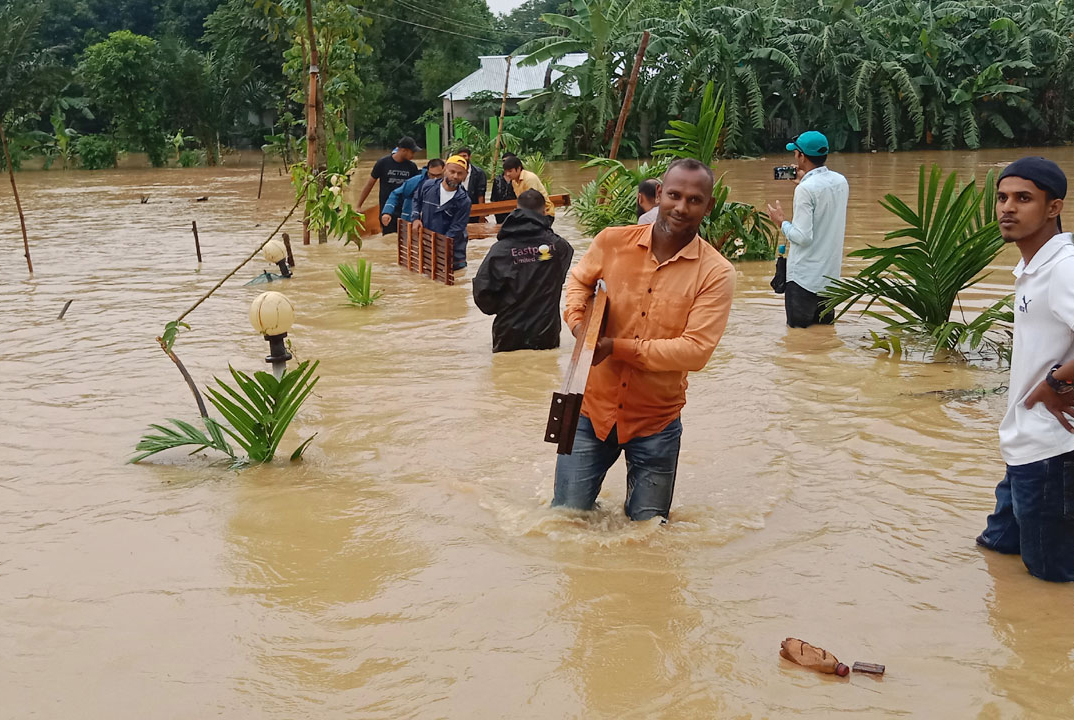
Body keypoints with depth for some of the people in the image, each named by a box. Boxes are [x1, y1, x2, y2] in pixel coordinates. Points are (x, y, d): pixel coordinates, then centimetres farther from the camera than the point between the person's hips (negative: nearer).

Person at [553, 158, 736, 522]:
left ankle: (637, 502, 47)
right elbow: (579, 280, 13)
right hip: (591, 408, 1)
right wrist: (577, 322, -9)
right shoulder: (612, 242, -6)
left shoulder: (715, 273, -12)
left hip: (656, 421, -1)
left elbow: (695, 350, -19)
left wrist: (617, 347, -23)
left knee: (647, 525, 15)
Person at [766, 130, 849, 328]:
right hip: (831, 274, 8)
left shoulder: (805, 189, -20)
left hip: (804, 277, -8)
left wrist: (782, 222, -5)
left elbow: (803, 236, -23)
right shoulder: (841, 182, 4)